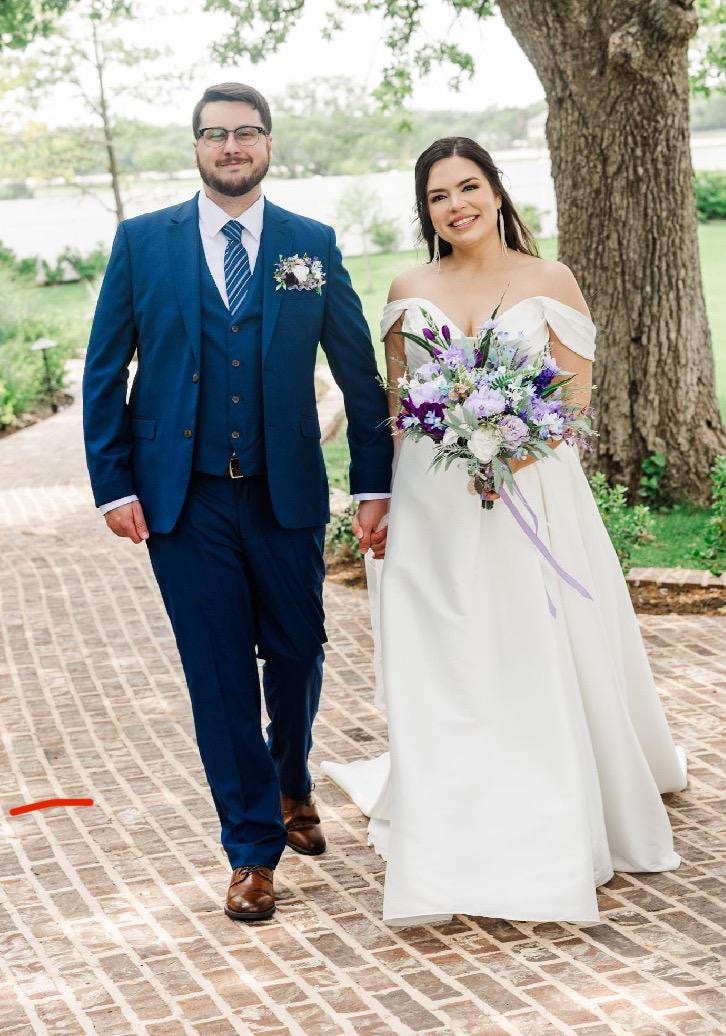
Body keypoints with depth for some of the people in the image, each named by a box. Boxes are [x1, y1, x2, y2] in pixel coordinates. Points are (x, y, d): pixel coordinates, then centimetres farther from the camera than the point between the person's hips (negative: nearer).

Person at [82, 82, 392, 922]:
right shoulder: (142, 241, 2)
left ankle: (291, 786, 41)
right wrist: (114, 484, -4)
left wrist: (373, 482, 1)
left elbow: (358, 369, 5)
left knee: (296, 654, 12)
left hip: (287, 494, 1)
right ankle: (253, 848, 16)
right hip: (185, 499, -1)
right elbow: (105, 372, 3)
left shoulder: (312, 245, 4)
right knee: (219, 675, 3)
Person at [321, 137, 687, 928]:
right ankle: (453, 849, 11)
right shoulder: (409, 291, 8)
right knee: (442, 670, 1)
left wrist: (516, 449, -19)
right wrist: (376, 495, 5)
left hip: (531, 496, -2)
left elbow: (577, 392, -3)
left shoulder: (549, 282, 1)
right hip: (434, 505, 2)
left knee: (543, 662, 3)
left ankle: (559, 843, 22)